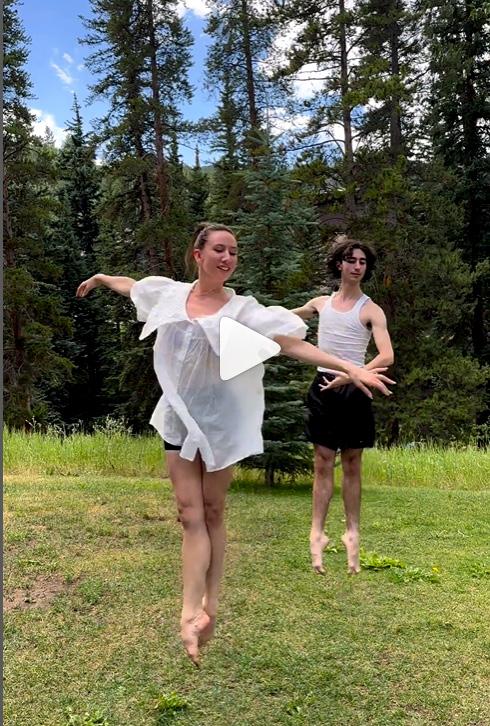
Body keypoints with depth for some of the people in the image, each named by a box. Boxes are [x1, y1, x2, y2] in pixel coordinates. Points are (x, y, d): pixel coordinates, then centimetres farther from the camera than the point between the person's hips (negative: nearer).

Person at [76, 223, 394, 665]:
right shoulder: (170, 293, -1)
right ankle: (194, 611, 4)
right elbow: (134, 286, 21)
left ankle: (206, 606, 22)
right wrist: (101, 278, 40)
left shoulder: (242, 310, -10)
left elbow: (293, 345, -17)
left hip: (221, 421, -2)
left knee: (212, 513, 9)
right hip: (180, 418, 2)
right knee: (191, 515, 0)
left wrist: (350, 368, -26)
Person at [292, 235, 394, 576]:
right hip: (323, 388, 3)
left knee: (352, 465, 6)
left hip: (353, 391, -3)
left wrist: (350, 377, -24)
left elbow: (387, 357, -16)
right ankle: (318, 533, 5)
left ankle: (352, 533, 16)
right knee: (323, 464, 3)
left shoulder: (371, 310, -3)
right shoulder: (322, 303, 10)